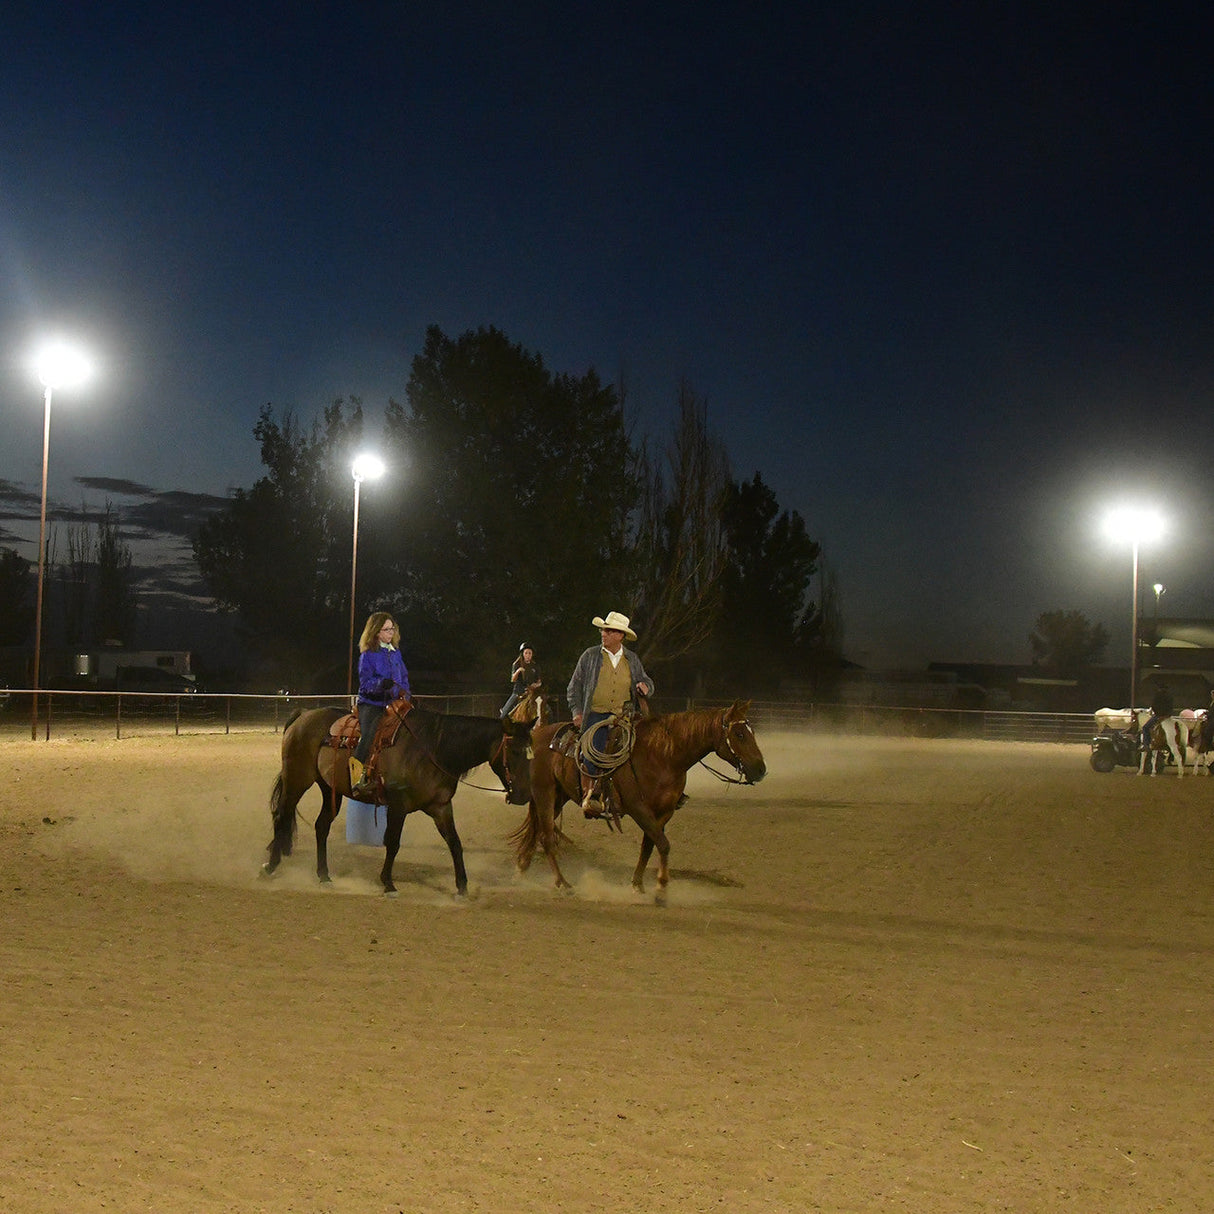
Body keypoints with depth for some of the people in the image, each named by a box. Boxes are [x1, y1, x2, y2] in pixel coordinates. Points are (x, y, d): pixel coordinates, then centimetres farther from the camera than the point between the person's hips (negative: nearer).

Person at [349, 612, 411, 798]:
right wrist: (381, 683, -30)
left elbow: (404, 677, 25)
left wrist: (405, 696, 8)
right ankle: (357, 778, -35)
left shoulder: (395, 652, 17)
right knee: (369, 736, -29)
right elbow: (365, 683, -10)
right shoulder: (367, 655, -2)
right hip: (371, 704, -7)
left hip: (393, 703, 7)